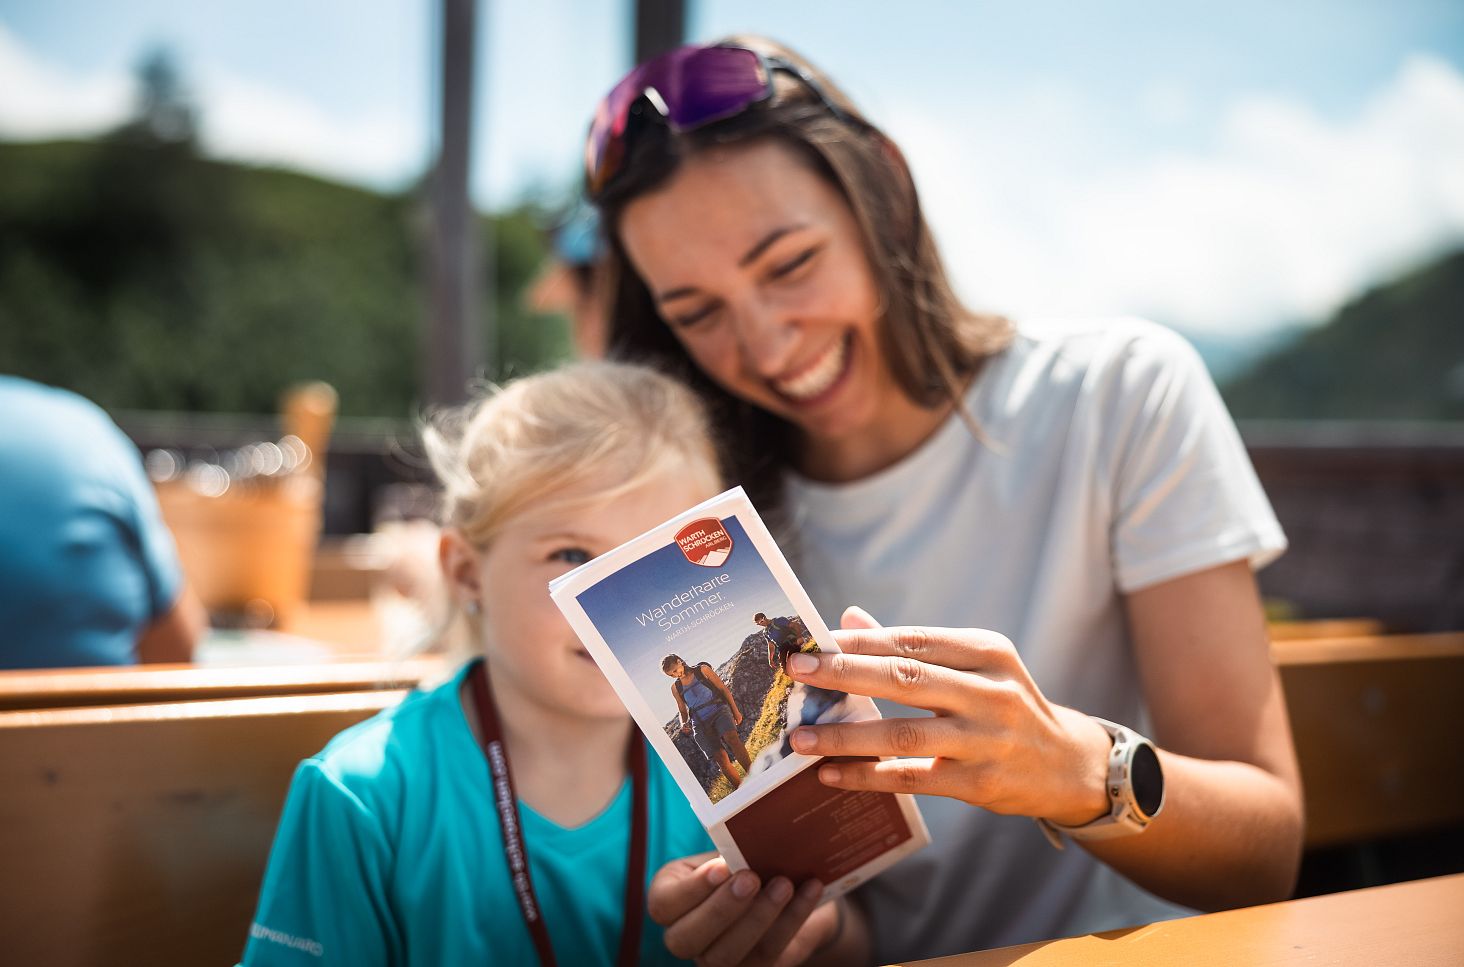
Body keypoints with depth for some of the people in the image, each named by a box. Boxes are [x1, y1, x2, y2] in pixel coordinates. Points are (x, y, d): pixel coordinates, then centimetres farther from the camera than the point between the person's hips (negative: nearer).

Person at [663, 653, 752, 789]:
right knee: (720, 757, -14)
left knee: (731, 737, -32)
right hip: (700, 724, 2)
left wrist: (735, 710, 4)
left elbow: (723, 688, 9)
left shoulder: (702, 670, 8)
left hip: (719, 710, -2)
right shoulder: (675, 688, 16)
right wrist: (684, 724, 0)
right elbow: (683, 710, 23)